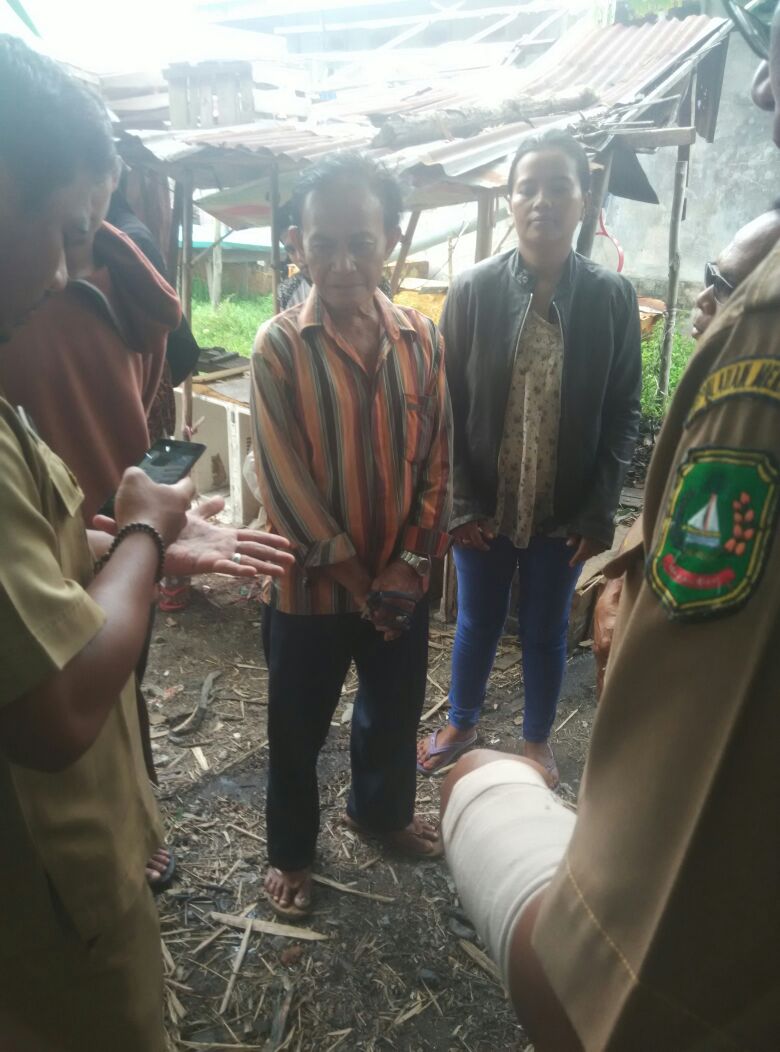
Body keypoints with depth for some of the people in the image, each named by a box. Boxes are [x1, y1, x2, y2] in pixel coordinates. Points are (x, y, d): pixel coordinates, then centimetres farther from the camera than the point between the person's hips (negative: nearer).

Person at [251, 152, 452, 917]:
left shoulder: (420, 338, -2)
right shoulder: (279, 345, -12)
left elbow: (436, 457, 0)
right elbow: (283, 475, -15)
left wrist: (411, 562, -8)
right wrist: (353, 576, -14)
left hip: (399, 578, 4)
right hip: (311, 581, -3)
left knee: (395, 710, 22)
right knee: (296, 729, 14)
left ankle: (382, 810, 50)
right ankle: (291, 848, 39)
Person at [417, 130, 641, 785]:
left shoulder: (613, 298, -6)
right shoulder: (472, 291, -8)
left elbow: (623, 414, -3)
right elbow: (447, 404, -6)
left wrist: (600, 511, -7)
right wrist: (460, 503, -9)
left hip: (565, 510, 0)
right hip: (483, 506, 0)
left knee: (546, 632, 17)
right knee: (477, 623, 18)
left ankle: (537, 739, 42)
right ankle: (461, 725, 44)